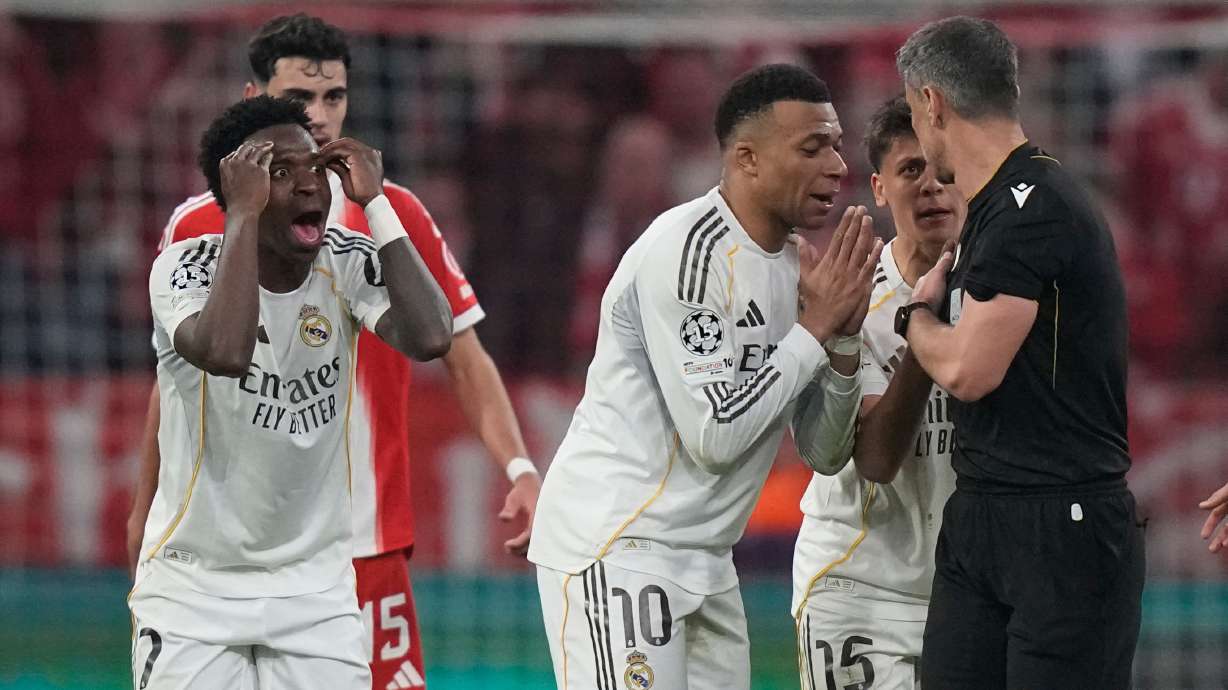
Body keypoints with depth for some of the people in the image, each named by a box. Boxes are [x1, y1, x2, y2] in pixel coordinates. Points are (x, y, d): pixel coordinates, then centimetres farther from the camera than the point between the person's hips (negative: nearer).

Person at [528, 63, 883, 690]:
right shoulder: (686, 249, -17)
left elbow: (825, 449, 12)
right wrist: (814, 327, -15)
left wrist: (844, 340, -5)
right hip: (614, 545, -9)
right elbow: (714, 434, -23)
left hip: (703, 560, 9)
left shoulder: (795, 263, 9)